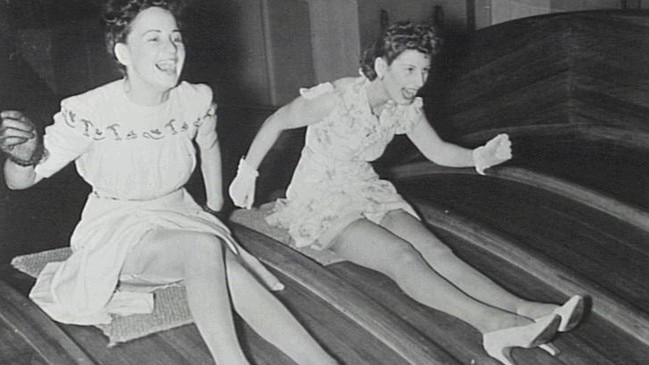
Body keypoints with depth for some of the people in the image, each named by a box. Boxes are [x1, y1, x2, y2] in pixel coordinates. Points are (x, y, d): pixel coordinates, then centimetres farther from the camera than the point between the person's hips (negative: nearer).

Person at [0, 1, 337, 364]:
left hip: (179, 219, 4)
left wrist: (216, 208, 17)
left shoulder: (197, 101, -10)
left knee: (225, 272, -26)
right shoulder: (90, 112, -21)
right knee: (203, 247, -32)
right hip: (117, 230, -3)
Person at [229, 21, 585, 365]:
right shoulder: (336, 98, -22)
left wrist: (479, 157, -9)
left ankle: (523, 310, -37)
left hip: (368, 193, 6)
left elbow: (437, 151, 9)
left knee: (436, 251, -20)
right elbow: (275, 121, -9)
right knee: (400, 256, -29)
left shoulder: (406, 108, -2)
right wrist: (247, 172, -6)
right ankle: (494, 321, -45)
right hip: (321, 204, -6)